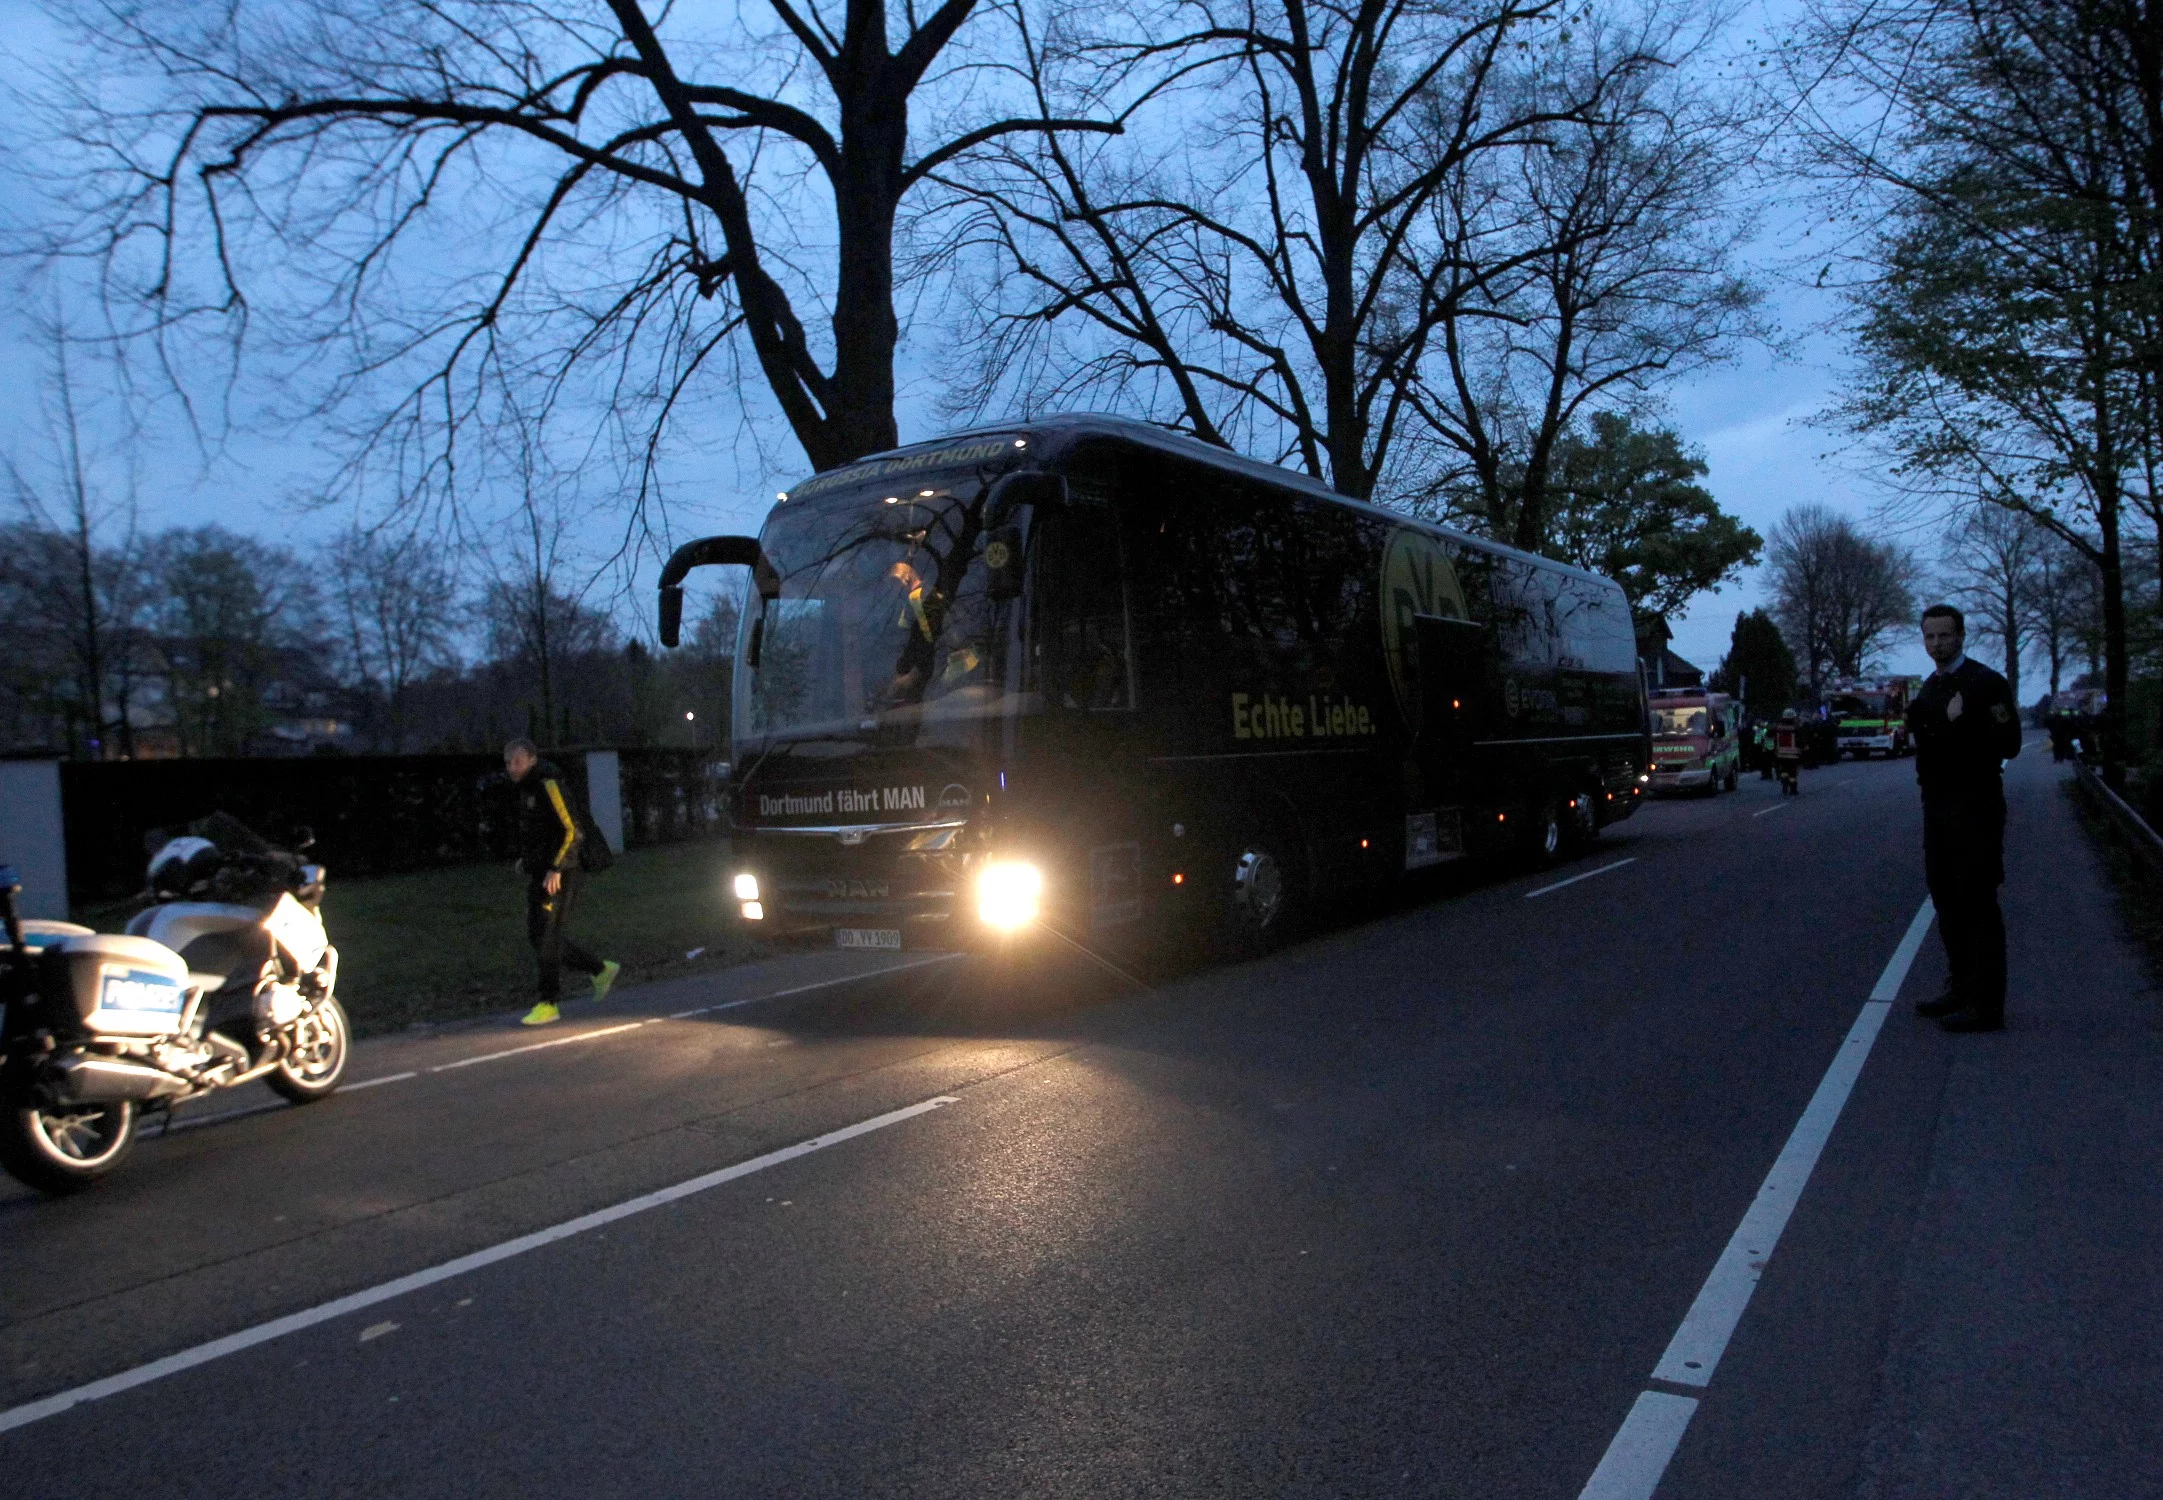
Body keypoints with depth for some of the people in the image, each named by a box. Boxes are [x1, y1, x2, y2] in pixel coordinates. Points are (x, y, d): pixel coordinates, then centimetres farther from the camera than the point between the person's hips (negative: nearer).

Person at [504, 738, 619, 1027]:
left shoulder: (549, 786, -14)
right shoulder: (527, 789, 14)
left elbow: (573, 831, -20)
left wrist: (555, 868, -24)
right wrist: (527, 859, 16)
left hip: (558, 878, -9)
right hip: (539, 876, 9)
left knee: (547, 939, -6)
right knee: (537, 937, 11)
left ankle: (549, 1003, 3)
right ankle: (601, 970, 23)